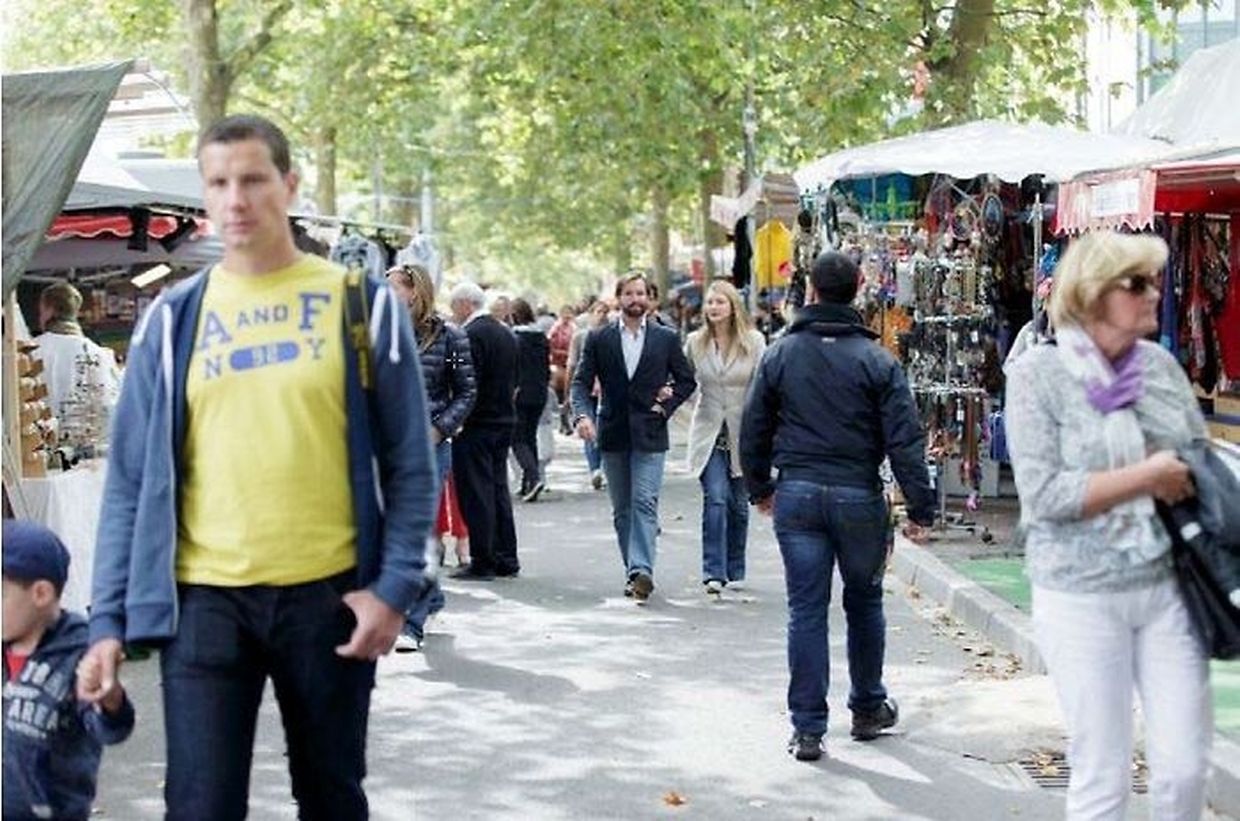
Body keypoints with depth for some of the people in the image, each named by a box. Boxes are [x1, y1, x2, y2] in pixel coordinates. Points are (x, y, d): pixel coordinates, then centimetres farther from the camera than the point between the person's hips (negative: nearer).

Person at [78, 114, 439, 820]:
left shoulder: (363, 304, 1)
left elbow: (410, 465, 2)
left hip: (329, 593, 0)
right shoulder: (173, 319, 4)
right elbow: (132, 481, 5)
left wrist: (396, 585, -9)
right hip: (205, 598, 0)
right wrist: (108, 618, -1)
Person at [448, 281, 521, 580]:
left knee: (477, 494, -3)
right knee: (498, 489, 15)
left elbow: (468, 385, -21)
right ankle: (506, 560, 19)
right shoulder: (506, 333, 12)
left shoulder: (471, 335, -16)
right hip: (504, 421, 9)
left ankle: (482, 563, -2)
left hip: (477, 424, -9)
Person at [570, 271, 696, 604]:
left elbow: (686, 380, 12)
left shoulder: (666, 338, 5)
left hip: (649, 433, -2)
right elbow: (581, 381, 0)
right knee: (621, 509, 7)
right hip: (614, 435, 2)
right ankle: (634, 571, 15)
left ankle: (641, 570, -21)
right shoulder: (599, 339, 5)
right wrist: (581, 414, -18)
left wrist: (665, 407, -3)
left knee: (644, 502, -14)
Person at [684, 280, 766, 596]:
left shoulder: (753, 341, -2)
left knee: (739, 504, 9)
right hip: (709, 433, 0)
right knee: (715, 498, -14)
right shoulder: (696, 342, 3)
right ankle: (713, 571, -13)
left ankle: (735, 572, 23)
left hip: (743, 434, 0)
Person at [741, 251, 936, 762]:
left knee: (806, 611, 4)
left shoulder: (780, 355, 1)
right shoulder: (876, 360, -6)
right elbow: (904, 440, -8)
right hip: (859, 498, -1)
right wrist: (920, 509, -3)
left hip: (797, 496, 1)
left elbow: (754, 430, 7)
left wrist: (759, 488, 22)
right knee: (864, 602, 17)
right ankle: (868, 709, 29)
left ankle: (808, 729, 3)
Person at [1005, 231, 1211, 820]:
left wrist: (1183, 481, -5)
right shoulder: (1038, 374, -8)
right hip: (1083, 595, -4)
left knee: (1185, 768, 5)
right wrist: (1148, 475, -15)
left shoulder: (1161, 366, 6)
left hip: (1168, 586, 4)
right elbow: (1044, 493, -16)